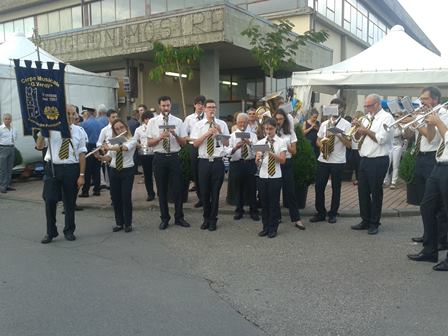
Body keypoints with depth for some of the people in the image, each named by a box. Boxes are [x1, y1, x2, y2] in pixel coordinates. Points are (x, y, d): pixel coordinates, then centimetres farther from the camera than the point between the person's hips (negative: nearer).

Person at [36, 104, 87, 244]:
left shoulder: (79, 131, 2)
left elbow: (82, 154, -1)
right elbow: (39, 146, -3)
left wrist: (81, 175, -5)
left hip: (71, 169, 0)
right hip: (53, 168, 0)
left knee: (70, 202, 10)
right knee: (50, 201, -1)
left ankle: (69, 231, 28)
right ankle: (51, 232, 16)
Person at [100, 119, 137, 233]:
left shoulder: (132, 140, -5)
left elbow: (124, 148, -26)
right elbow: (109, 158, 5)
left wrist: (109, 148, -34)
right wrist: (100, 157, -13)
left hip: (127, 171, -4)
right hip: (114, 171, 4)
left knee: (126, 197, -4)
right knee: (115, 198, 7)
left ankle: (128, 224, 10)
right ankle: (119, 223, 20)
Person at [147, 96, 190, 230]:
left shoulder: (178, 121, 3)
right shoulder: (153, 121, 2)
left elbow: (183, 142, 1)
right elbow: (149, 143, -1)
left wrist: (175, 135, -17)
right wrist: (160, 137, -18)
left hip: (174, 157, 0)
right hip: (159, 157, 0)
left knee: (178, 187, 6)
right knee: (162, 189, 9)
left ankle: (179, 217, 21)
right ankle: (164, 218, 22)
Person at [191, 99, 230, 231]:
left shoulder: (222, 124, 4)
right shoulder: (198, 125, 3)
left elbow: (227, 144, 1)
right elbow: (195, 144, -5)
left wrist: (219, 131, -13)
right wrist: (208, 133, -14)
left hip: (218, 162, 0)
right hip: (204, 162, 0)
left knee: (215, 192, 7)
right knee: (204, 192, 9)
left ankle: (213, 220, 23)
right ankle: (206, 218, 28)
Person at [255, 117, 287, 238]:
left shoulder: (281, 142, -1)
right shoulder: (260, 142, 6)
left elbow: (282, 160, -10)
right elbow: (257, 161, -1)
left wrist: (271, 153, -24)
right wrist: (258, 158, -24)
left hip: (275, 177, -3)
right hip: (262, 176, 3)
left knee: (274, 202, 3)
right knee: (264, 202, 9)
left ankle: (273, 228, 15)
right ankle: (265, 227, 21)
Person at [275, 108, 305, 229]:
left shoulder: (290, 132, 6)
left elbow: (294, 151, 4)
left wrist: (285, 145, -14)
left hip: (286, 163, 1)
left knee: (290, 190, 0)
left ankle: (296, 218, 3)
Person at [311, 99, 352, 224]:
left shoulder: (346, 124, -3)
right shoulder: (324, 123, 10)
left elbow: (349, 144, -10)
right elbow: (318, 140, 13)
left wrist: (339, 135, -21)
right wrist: (321, 146, -8)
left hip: (338, 162, -4)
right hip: (322, 160, 4)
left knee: (336, 188, 6)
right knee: (319, 187, 5)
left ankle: (332, 214, 18)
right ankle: (320, 213, 18)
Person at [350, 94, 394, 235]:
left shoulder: (386, 117, -9)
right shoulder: (367, 118, 13)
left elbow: (381, 139, -20)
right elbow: (357, 138, 15)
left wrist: (366, 130, -13)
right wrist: (358, 128, -3)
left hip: (378, 161, -7)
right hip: (364, 160, 7)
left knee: (376, 192, 3)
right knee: (362, 191, 11)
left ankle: (374, 223, 16)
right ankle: (365, 220, 24)